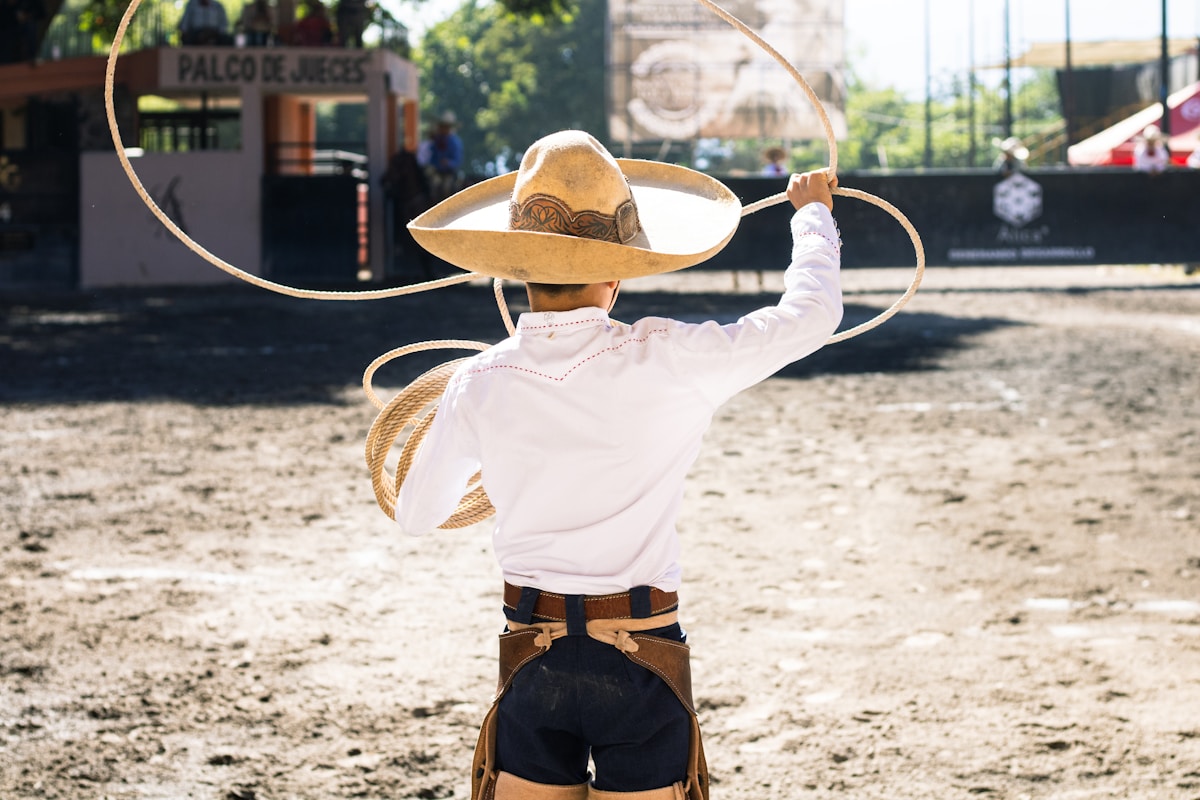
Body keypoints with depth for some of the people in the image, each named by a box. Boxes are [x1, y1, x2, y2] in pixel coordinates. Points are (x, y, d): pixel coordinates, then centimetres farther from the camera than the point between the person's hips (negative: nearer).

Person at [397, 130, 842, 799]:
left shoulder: (479, 386, -4)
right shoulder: (665, 362, -14)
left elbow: (415, 514, 12)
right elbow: (810, 314, -2)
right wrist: (813, 213, 17)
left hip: (533, 660, 2)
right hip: (642, 658, -2)